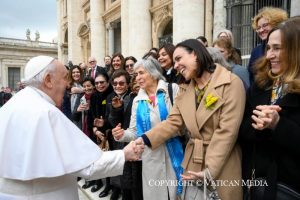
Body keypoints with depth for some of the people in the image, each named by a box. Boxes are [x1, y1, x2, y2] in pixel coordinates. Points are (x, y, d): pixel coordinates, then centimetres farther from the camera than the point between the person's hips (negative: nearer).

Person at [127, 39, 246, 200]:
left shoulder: (231, 83, -13)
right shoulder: (185, 90, 7)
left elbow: (226, 131, -19)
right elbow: (172, 122, -1)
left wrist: (210, 169, -22)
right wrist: (145, 140, -14)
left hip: (221, 166, -5)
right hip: (193, 163, 5)